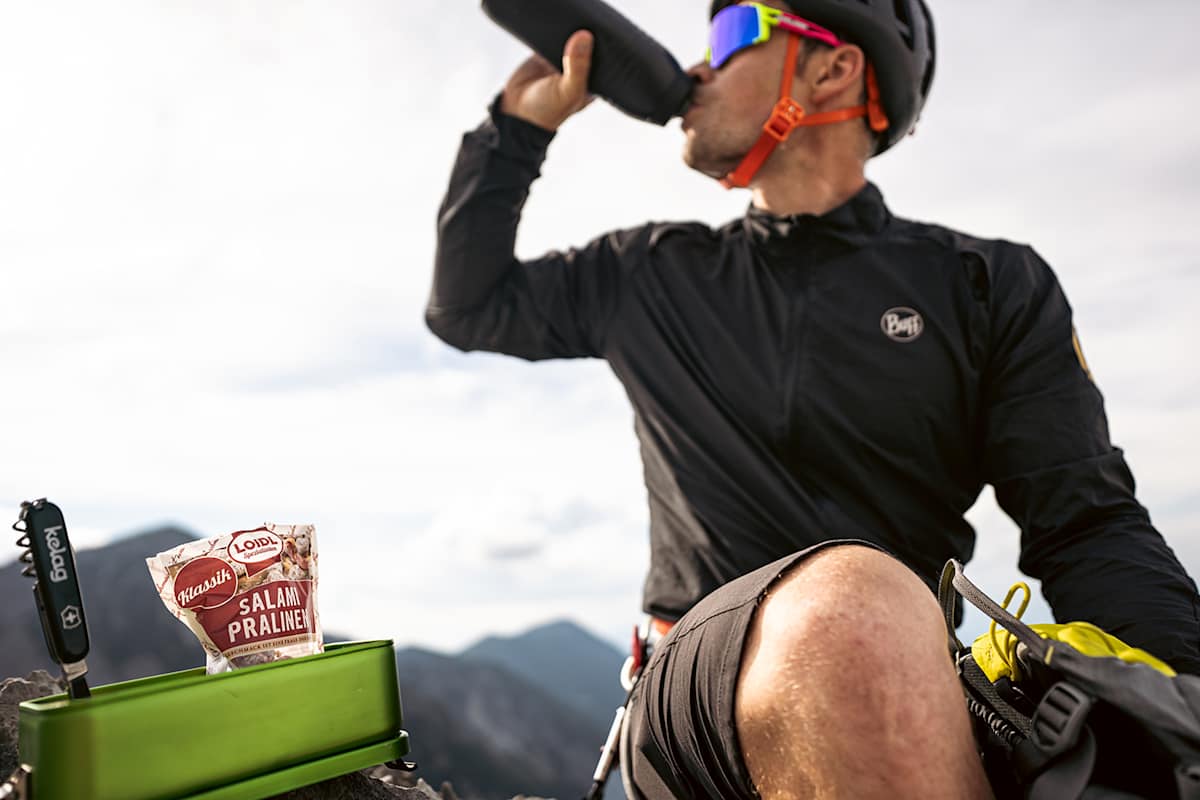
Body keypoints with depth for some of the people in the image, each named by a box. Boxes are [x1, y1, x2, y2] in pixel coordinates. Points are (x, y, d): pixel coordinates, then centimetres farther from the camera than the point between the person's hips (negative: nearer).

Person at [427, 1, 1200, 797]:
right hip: (703, 693, 1)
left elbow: (1088, 529, 3)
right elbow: (467, 307, 23)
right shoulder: (652, 272, 15)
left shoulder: (995, 284, 8)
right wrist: (521, 124, 16)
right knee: (848, 604, -33)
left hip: (916, 693, 0)